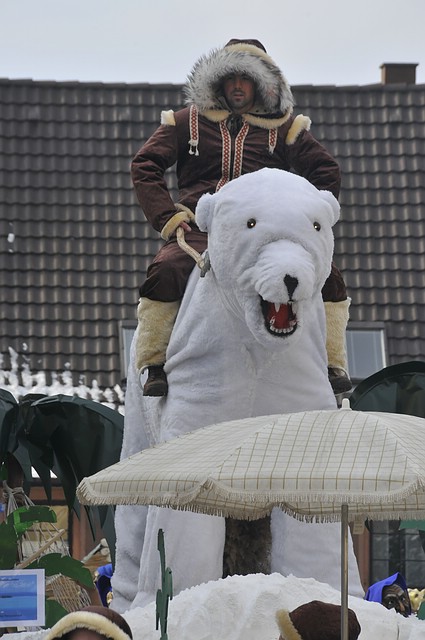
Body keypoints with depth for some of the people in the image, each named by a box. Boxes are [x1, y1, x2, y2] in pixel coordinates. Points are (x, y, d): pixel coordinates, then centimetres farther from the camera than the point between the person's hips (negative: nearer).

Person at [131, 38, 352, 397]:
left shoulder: (283, 127, 18)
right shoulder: (188, 122, 17)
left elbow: (326, 172, 17)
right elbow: (145, 165, 13)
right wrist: (167, 216, -1)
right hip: (201, 229, -1)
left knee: (327, 277, -21)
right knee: (165, 272, -33)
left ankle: (333, 367, -10)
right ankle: (153, 365, -19)